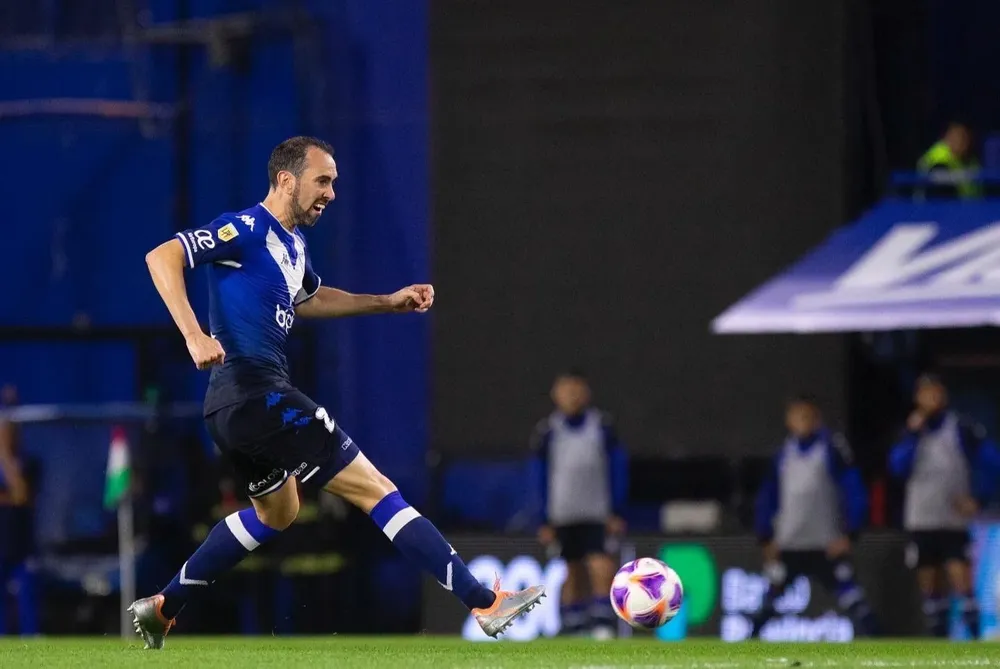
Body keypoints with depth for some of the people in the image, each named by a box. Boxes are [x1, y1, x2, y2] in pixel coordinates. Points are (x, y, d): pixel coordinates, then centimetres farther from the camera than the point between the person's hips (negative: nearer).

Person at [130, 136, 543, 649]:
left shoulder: (291, 243, 16)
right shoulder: (247, 230, -13)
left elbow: (308, 299, 35)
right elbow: (162, 257, -21)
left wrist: (389, 303, 26)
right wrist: (194, 336, -31)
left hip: (238, 405, 11)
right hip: (257, 395, -11)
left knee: (275, 512, 31)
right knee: (376, 490, -11)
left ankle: (162, 607, 33)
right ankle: (485, 604, -13)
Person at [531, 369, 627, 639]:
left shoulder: (603, 427, 1)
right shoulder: (547, 431, 2)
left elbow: (618, 470, 5)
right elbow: (541, 478, 6)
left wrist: (616, 512, -1)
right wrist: (545, 521, 3)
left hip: (598, 515, -1)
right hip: (563, 516, 1)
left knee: (603, 568, -15)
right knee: (575, 573, 6)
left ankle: (604, 626, -11)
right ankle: (574, 627, 14)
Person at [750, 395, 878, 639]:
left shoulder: (832, 448, -6)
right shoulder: (784, 454, 8)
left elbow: (855, 493, -7)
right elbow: (767, 497, 14)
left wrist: (848, 534, -13)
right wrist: (766, 538, 8)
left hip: (828, 546, -4)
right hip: (787, 546, 4)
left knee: (852, 599, -12)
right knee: (769, 602, 5)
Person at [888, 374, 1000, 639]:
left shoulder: (962, 429, -3)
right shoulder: (912, 431, 7)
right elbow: (898, 468, -8)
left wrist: (978, 498, -9)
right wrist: (913, 435, -16)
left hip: (954, 520, -4)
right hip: (921, 521, 4)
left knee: (960, 576, -14)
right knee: (930, 584, 7)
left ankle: (975, 635, -14)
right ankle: (939, 636, 15)